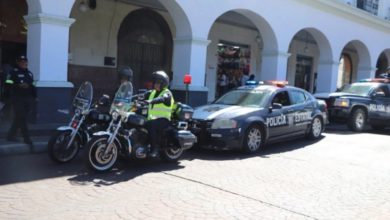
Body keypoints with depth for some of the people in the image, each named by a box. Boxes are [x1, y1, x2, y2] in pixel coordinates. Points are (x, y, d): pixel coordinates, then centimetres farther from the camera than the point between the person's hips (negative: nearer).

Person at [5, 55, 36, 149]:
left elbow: (32, 86, 20)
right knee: (21, 119, -8)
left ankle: (11, 135, 24)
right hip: (17, 99, -7)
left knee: (18, 119, 12)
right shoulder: (13, 73, -6)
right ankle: (27, 139, -6)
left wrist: (35, 96, 13)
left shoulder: (29, 73, 16)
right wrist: (19, 86, -25)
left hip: (27, 99, 7)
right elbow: (8, 85, -14)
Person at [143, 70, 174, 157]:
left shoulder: (167, 93, -6)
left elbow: (162, 99, -27)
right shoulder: (152, 92, 20)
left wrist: (151, 101, -45)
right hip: (152, 119, 7)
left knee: (149, 124, -34)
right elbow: (144, 96, 8)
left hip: (163, 119, -7)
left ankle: (155, 148, -28)